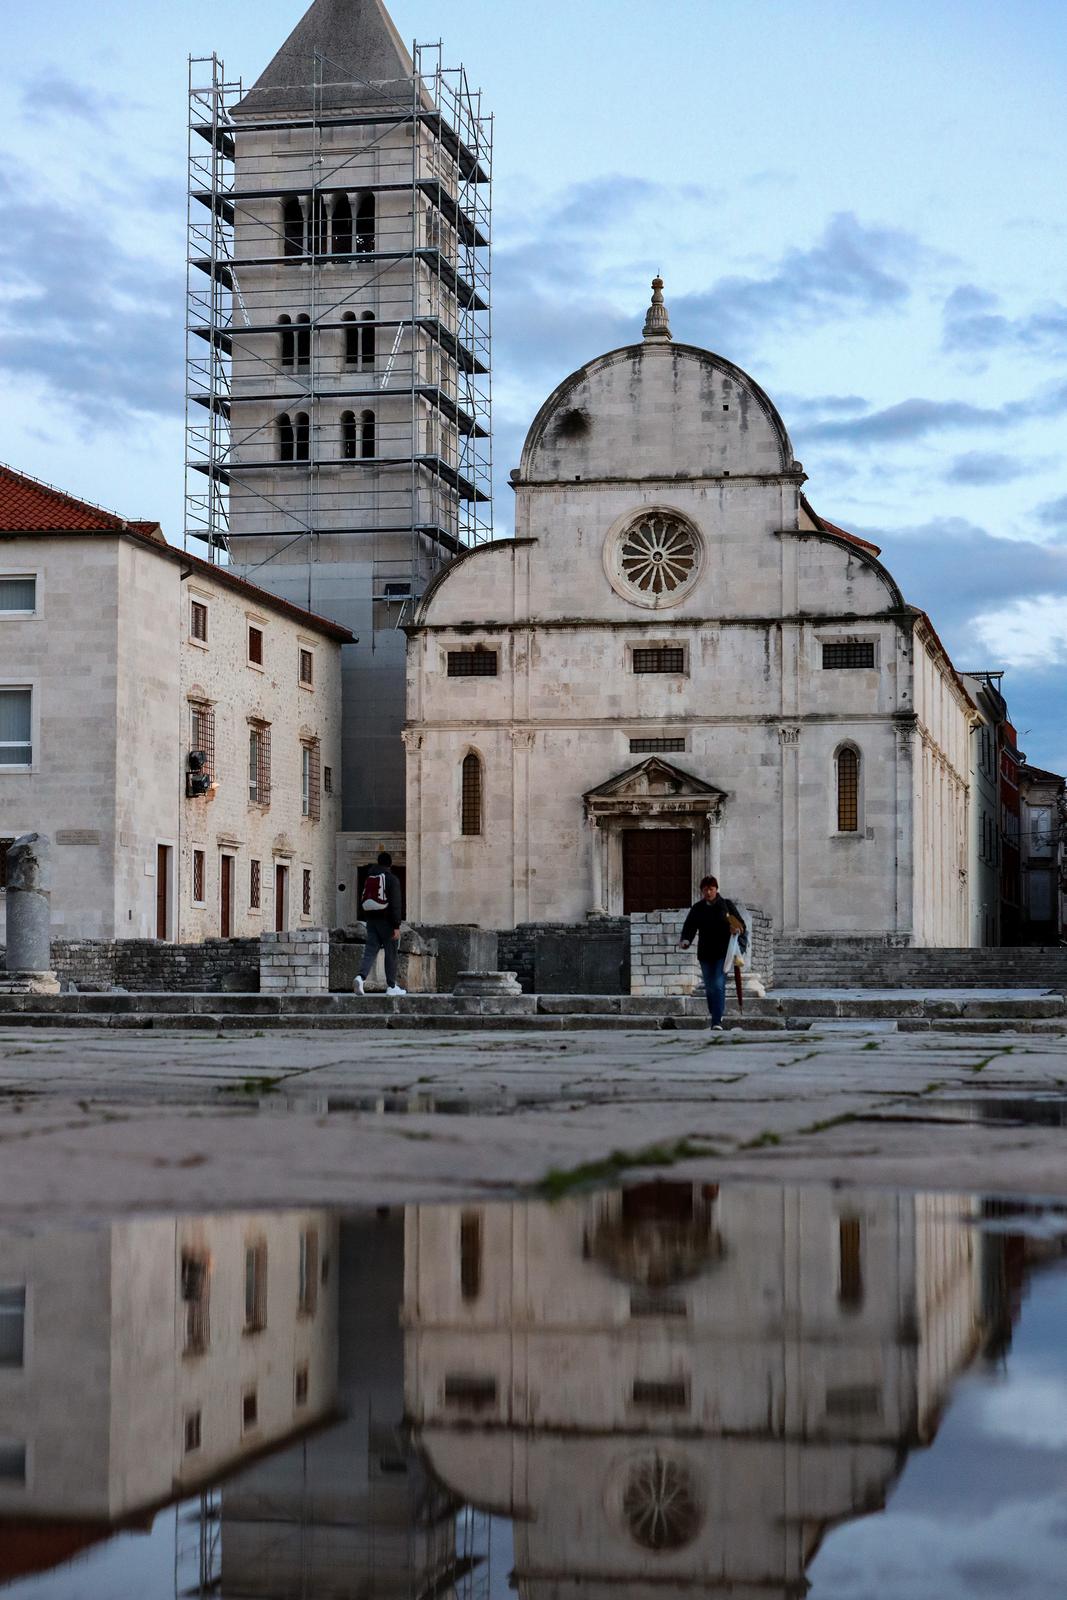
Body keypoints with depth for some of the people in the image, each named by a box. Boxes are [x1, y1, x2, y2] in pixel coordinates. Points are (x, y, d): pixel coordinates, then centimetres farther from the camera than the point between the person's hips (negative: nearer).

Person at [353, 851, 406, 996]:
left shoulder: (369, 879, 12)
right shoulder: (392, 879, -8)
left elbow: (362, 902, 17)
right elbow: (395, 904, -15)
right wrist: (396, 926, -15)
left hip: (371, 920, 5)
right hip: (386, 922, -5)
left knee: (370, 951, 0)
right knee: (391, 954, 4)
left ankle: (361, 977, -24)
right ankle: (391, 986, 8)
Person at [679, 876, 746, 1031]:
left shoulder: (726, 905, 3)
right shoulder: (697, 908, 8)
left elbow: (741, 924, 5)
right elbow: (689, 926, -2)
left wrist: (738, 929, -19)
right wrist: (685, 940, -22)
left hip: (723, 953, -3)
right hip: (705, 954, 3)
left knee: (719, 985, -13)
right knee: (709, 988, 9)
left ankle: (717, 1022, -17)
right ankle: (716, 1016, 26)